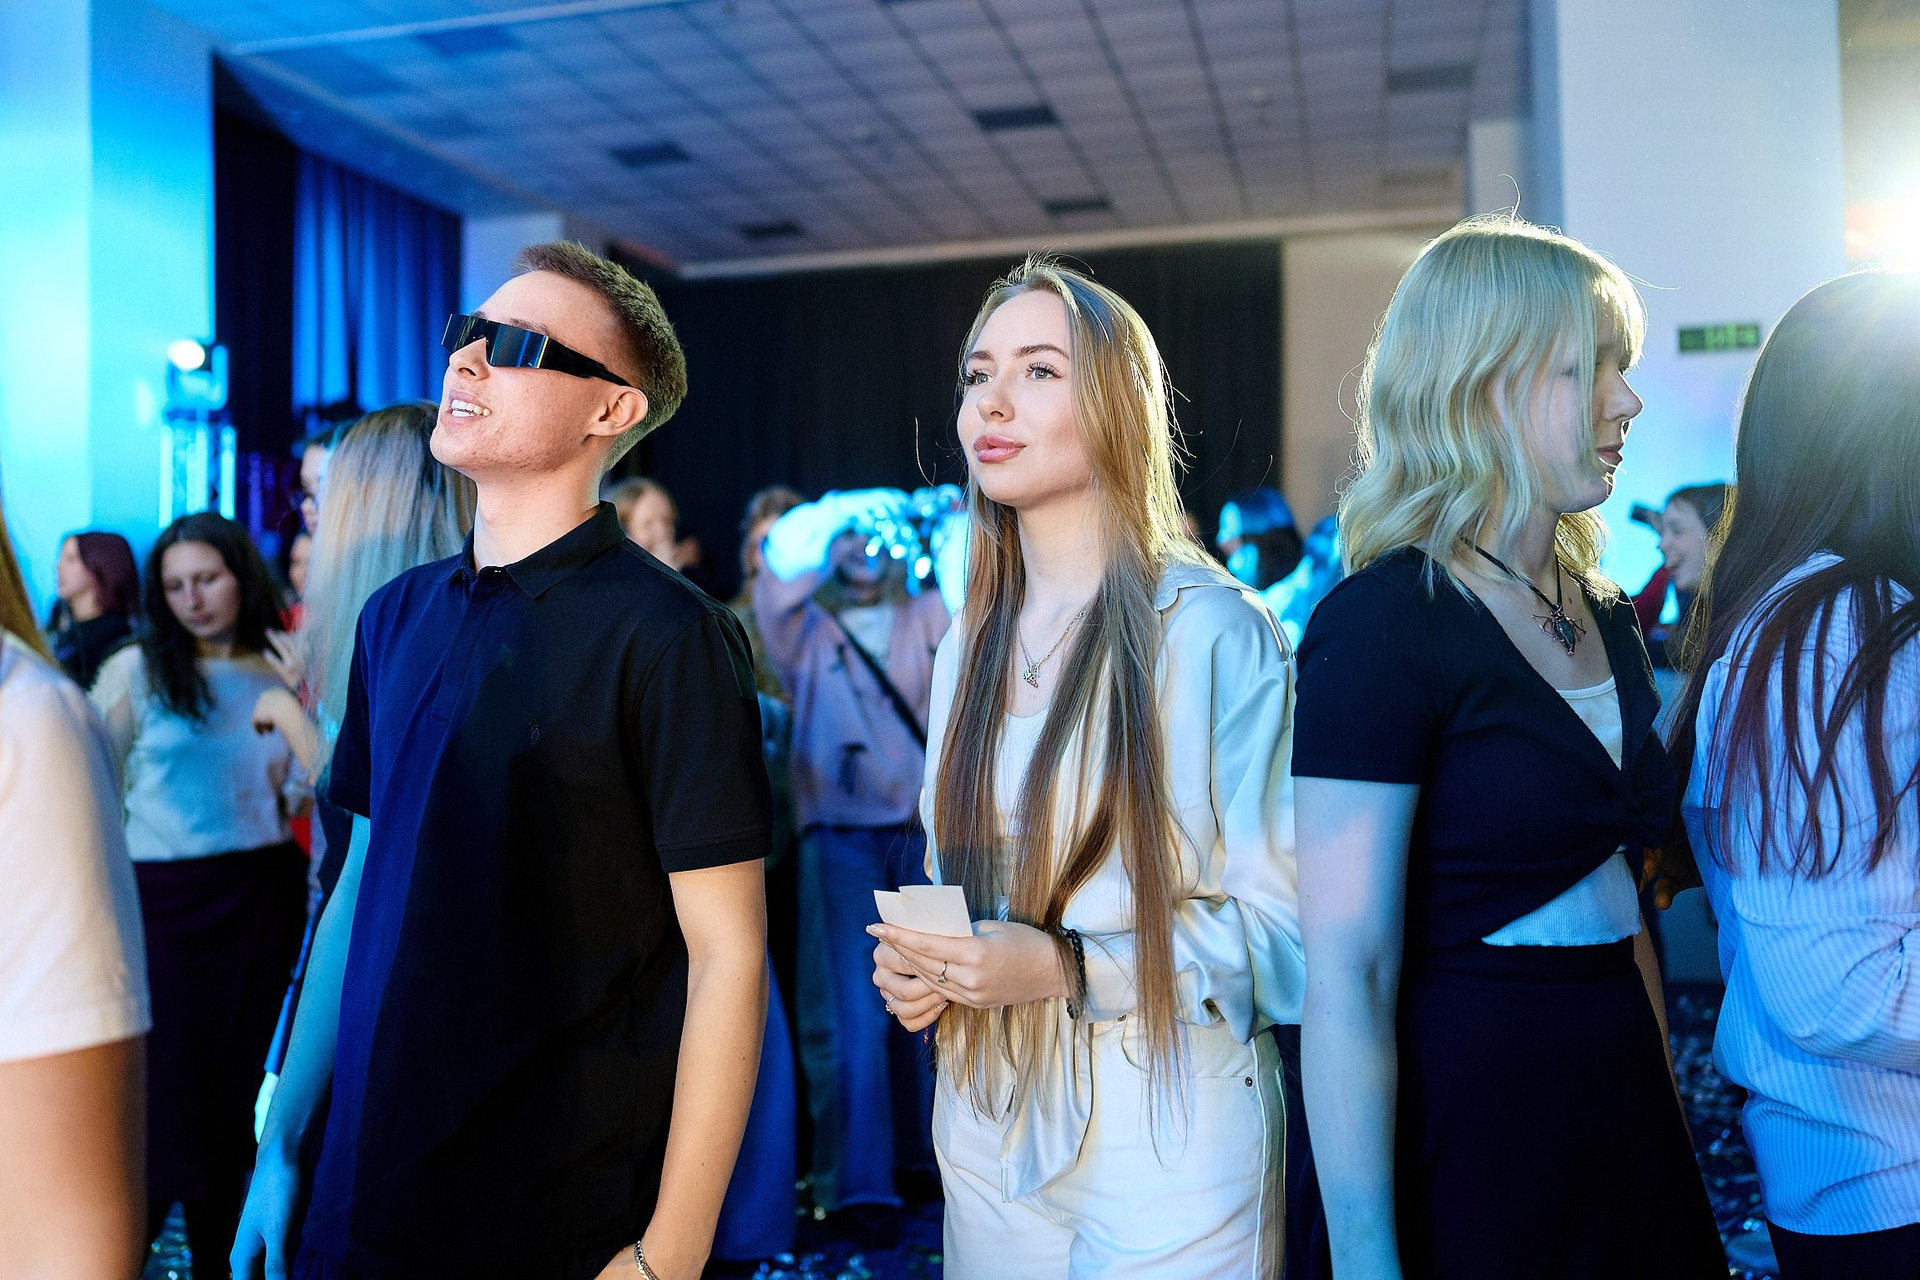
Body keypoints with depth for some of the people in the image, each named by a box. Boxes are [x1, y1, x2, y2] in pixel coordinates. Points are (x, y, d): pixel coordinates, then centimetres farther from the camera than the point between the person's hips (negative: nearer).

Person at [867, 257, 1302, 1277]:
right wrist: (917, 961, -3)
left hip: (1166, 1125, -6)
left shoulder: (1214, 631, -14)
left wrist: (1071, 970, -23)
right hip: (988, 1113, 6)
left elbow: (1281, 923, -14)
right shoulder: (969, 648, 7)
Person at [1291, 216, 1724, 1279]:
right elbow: (1345, 981, -21)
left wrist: (1669, 1109, 16)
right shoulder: (1381, 625, -18)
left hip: (1629, 1109, 8)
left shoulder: (1607, 614, 7)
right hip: (1467, 1127, -8)